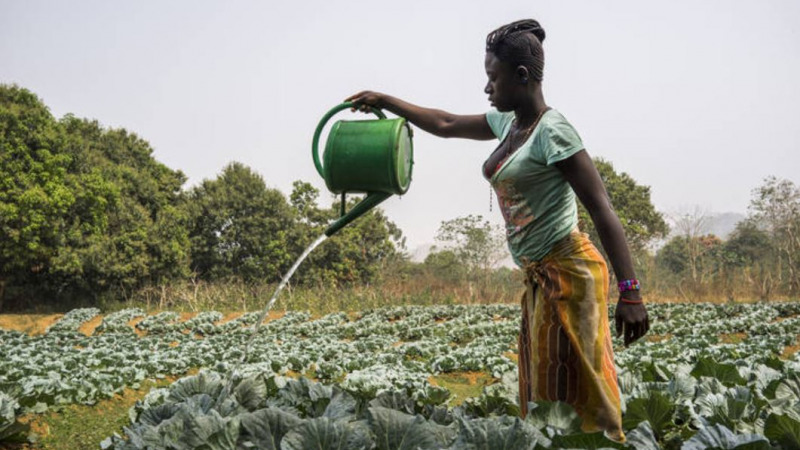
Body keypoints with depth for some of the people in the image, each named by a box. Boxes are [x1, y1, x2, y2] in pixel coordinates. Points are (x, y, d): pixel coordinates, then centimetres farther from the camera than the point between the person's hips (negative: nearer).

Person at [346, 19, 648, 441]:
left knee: (576, 391, -5)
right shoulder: (508, 122, 11)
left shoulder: (552, 130, -15)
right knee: (546, 392, 13)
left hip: (569, 274, -9)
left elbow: (603, 211, -18)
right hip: (541, 278, 9)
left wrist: (629, 293, -23)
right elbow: (445, 125, 26)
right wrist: (385, 101, 29)